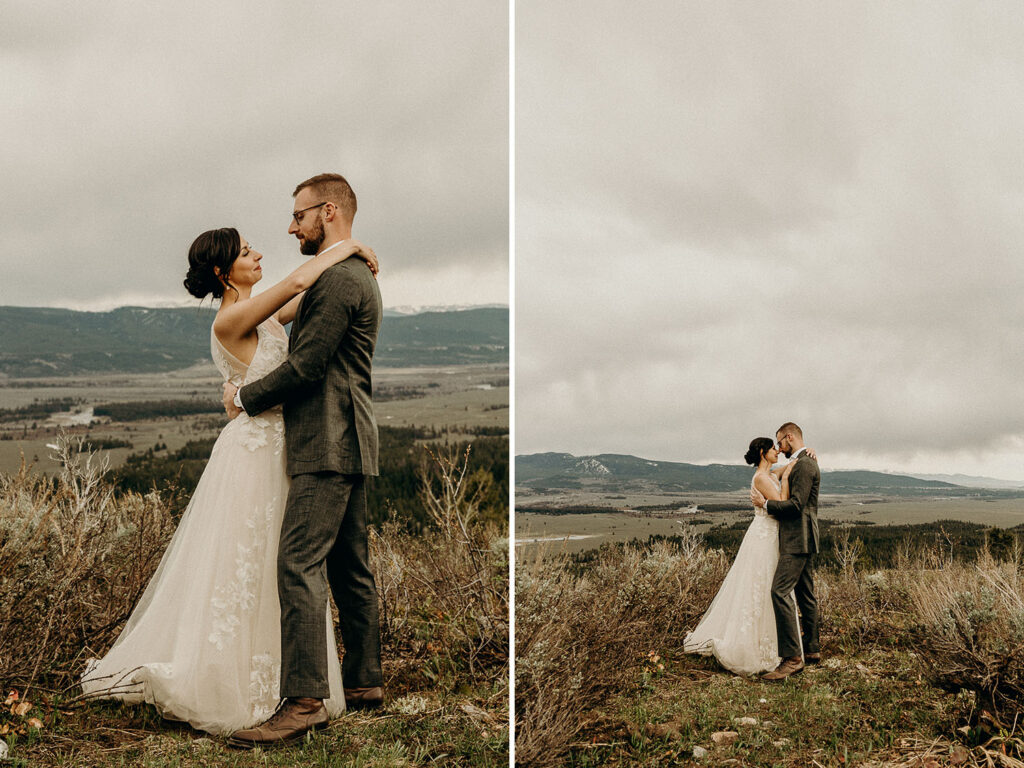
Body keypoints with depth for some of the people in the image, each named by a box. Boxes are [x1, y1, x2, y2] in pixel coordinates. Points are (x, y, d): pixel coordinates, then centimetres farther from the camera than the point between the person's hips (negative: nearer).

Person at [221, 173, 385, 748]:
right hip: (346, 442, 11)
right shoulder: (358, 276, 20)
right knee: (349, 566, 15)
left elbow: (307, 366, -18)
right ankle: (365, 680, 23)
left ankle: (305, 701, -15)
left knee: (299, 564, -14)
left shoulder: (338, 279, -14)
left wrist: (245, 397, -5)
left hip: (328, 446, -11)